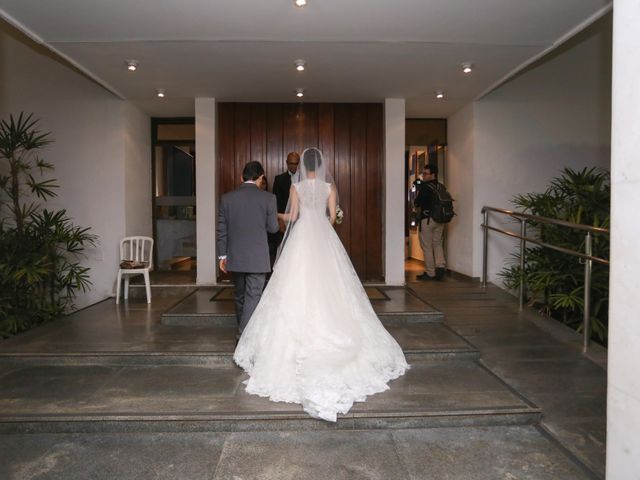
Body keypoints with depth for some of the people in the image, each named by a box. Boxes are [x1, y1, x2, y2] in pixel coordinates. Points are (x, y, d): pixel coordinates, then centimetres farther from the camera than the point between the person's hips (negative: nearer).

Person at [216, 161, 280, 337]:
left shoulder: (227, 198, 0)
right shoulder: (268, 198, -7)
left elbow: (221, 230, 2)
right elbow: (273, 228, -2)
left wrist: (222, 255, 10)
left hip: (235, 257, 4)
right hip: (257, 257, -3)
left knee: (239, 295, 19)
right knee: (253, 297, 2)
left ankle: (242, 329, 35)